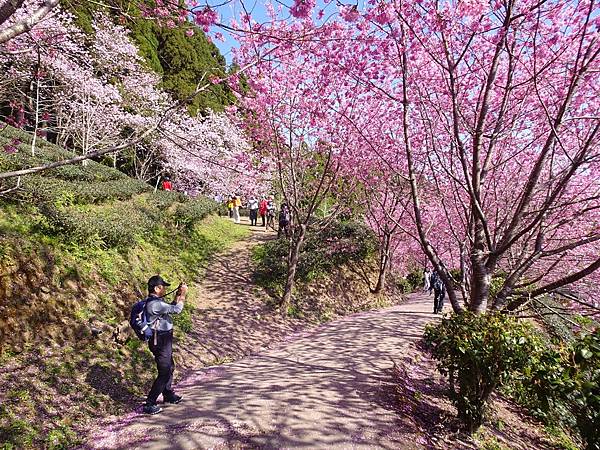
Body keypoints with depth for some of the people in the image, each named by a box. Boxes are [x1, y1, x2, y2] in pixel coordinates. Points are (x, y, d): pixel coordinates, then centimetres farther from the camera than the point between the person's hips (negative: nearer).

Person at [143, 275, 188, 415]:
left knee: (169, 368, 23)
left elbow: (171, 308, 20)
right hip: (160, 342, -11)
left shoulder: (156, 301, 8)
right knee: (164, 373, -5)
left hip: (164, 341, 11)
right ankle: (149, 404, 4)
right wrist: (182, 295, -14)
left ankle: (168, 395, 40)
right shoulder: (154, 304, -25)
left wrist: (178, 295, 10)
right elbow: (176, 310, -25)